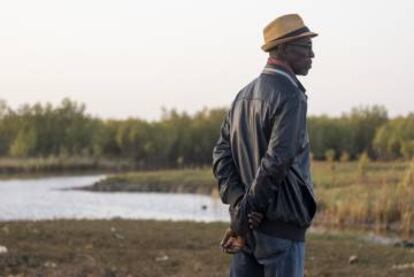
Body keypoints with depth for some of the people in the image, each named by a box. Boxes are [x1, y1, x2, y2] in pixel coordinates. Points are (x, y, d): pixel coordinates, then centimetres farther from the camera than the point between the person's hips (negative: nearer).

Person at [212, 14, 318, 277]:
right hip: (281, 225, -8)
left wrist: (239, 204, -5)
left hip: (249, 225, 8)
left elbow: (222, 155, 6)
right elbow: (277, 161, -21)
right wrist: (243, 216, -14)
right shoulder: (290, 96, -13)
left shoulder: (245, 94, 13)